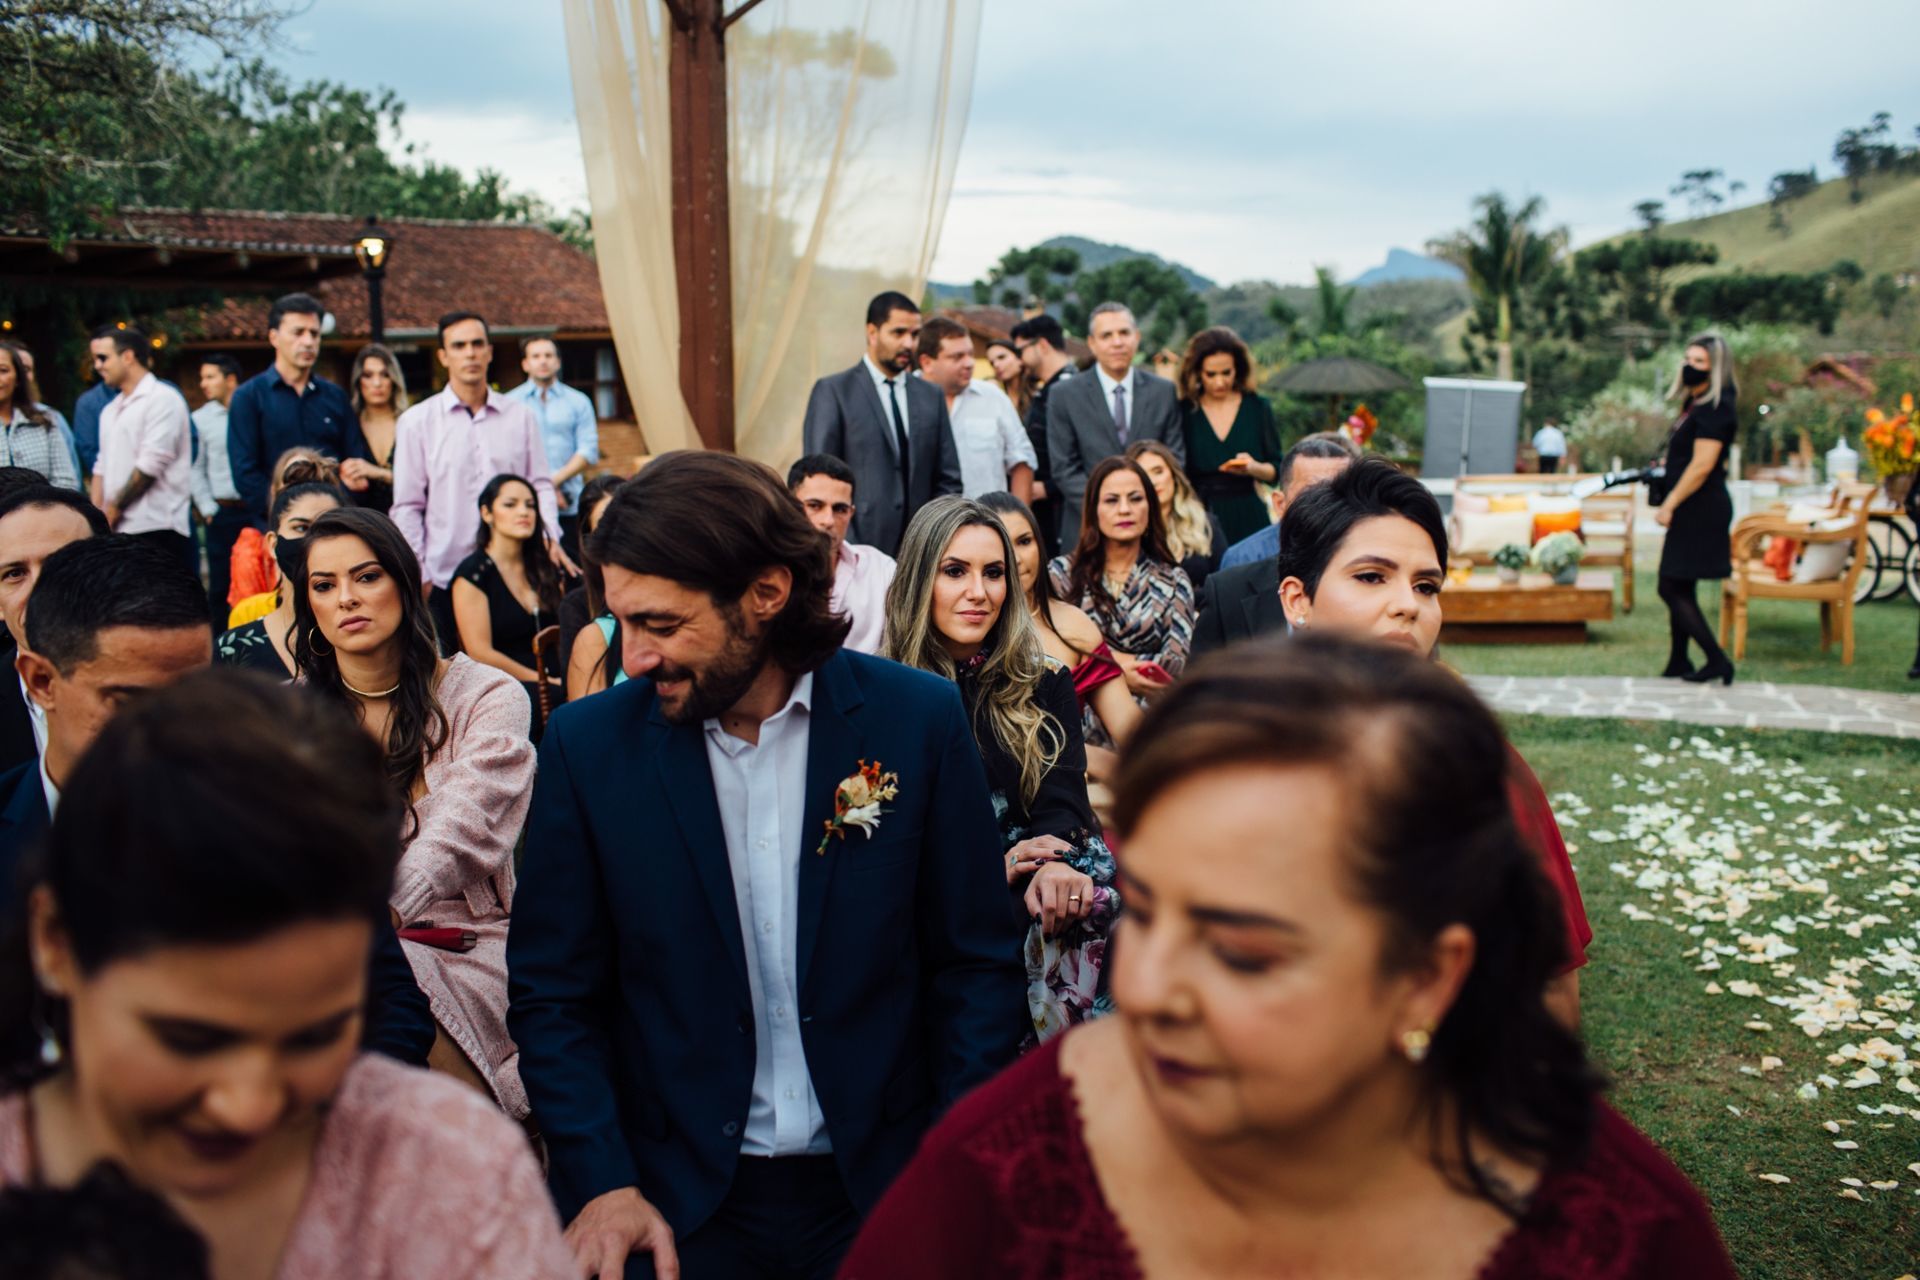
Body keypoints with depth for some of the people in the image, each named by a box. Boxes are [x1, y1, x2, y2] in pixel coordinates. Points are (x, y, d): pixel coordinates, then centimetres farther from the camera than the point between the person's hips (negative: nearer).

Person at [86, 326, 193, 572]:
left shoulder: (163, 399, -5)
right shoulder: (111, 410, 20)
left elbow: (150, 465, -12)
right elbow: (102, 466, 20)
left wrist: (113, 509, -5)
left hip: (156, 531, -7)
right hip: (118, 532, 7)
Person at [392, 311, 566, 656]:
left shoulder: (520, 417, 7)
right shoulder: (416, 422, 3)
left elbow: (540, 484, 8)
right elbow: (407, 507, 3)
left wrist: (552, 538, -9)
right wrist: (416, 576, -2)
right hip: (445, 578, -1)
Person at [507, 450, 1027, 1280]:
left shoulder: (918, 720, -9)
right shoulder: (588, 744, -8)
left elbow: (979, 968, -3)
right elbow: (553, 993, -1)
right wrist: (602, 1182, -11)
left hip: (880, 1191, 1)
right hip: (673, 1206, 0)